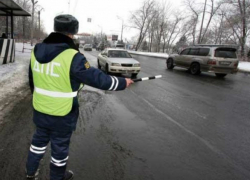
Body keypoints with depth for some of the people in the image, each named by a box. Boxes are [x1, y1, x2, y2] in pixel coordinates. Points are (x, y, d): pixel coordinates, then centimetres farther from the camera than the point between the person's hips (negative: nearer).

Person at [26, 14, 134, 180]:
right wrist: (122, 83, -5)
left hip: (39, 110, 6)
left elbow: (33, 81, 10)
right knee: (60, 146, 16)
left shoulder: (37, 51, -2)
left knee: (40, 139, 28)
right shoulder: (72, 56, -24)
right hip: (61, 115, -6)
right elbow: (97, 78, -20)